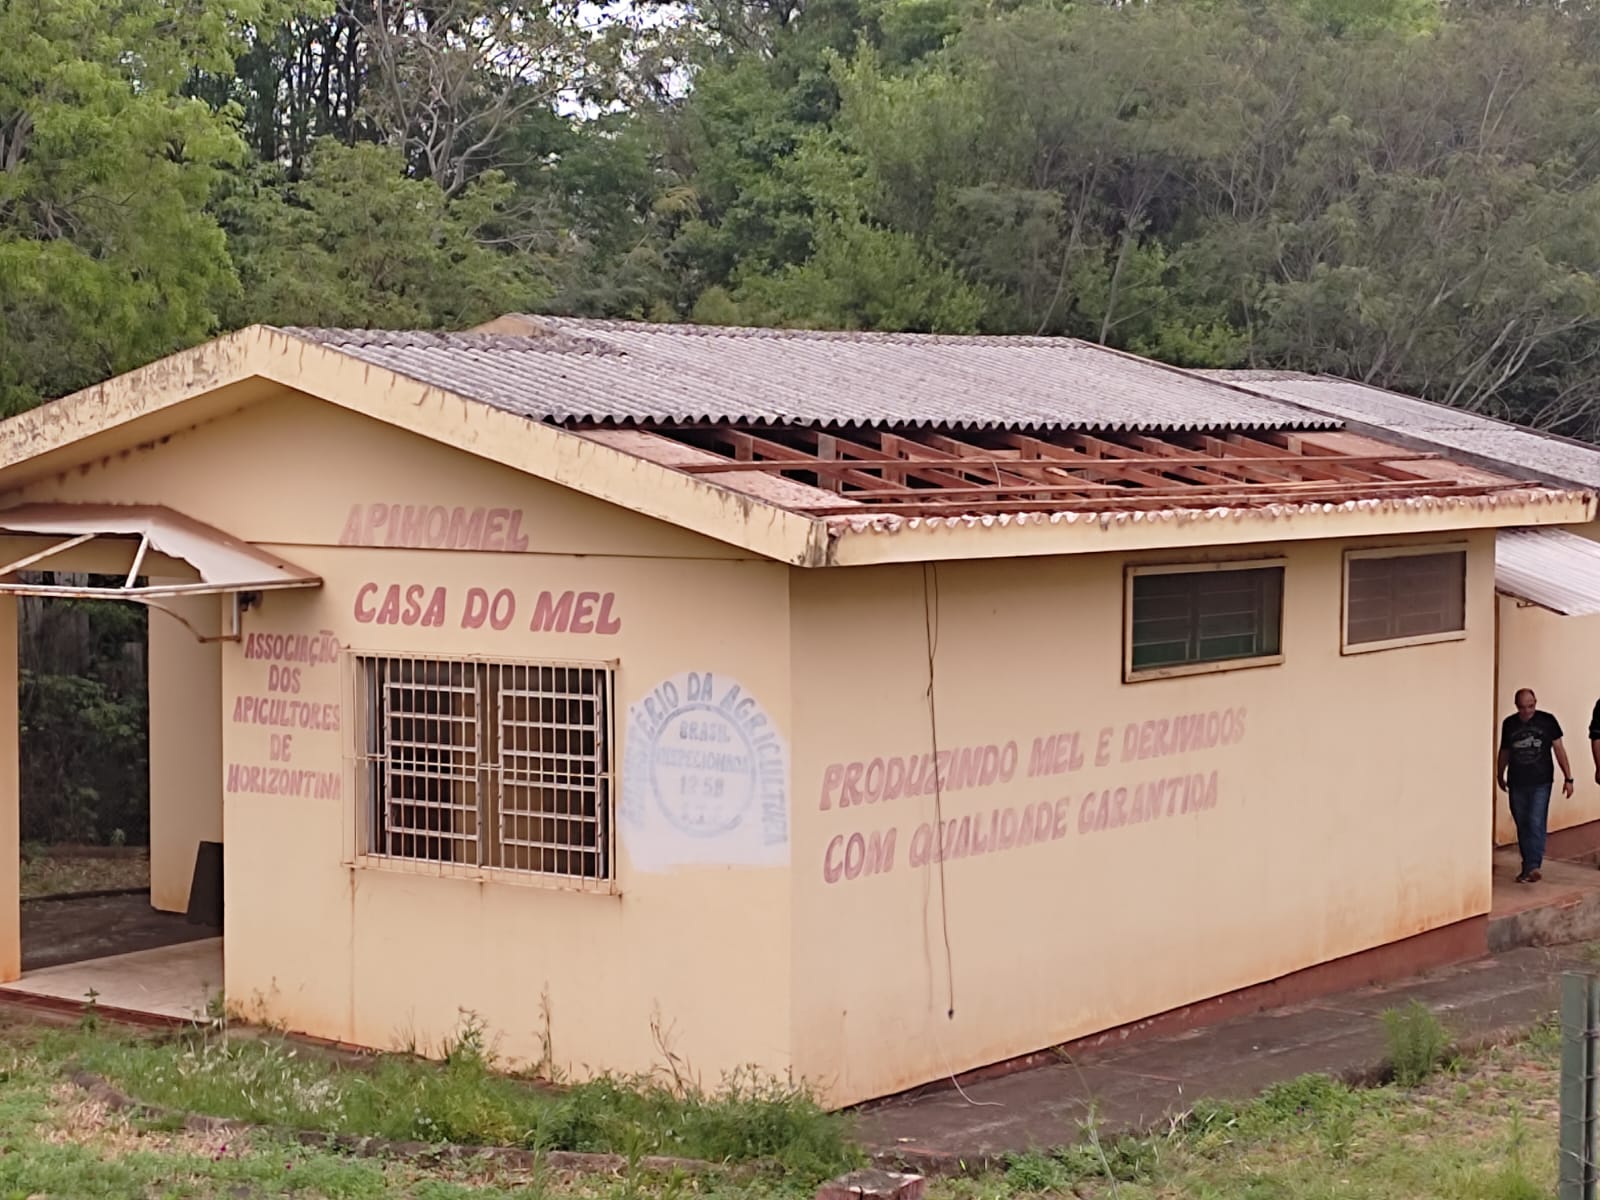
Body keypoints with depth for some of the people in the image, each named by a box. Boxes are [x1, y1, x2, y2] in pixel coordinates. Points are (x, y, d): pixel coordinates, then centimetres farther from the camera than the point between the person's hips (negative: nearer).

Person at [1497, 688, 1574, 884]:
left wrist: (1568, 778, -2)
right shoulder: (1509, 724, 5)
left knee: (1536, 824, -13)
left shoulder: (1547, 721, -2)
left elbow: (1559, 749, 1)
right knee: (1522, 827, 7)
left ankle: (1533, 867, -19)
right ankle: (1528, 867, 15)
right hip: (1516, 784, 3)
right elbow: (1504, 751, 18)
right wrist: (1500, 776, 27)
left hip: (1540, 782, -3)